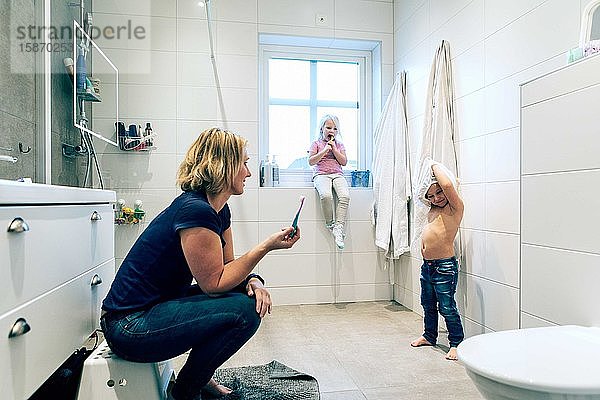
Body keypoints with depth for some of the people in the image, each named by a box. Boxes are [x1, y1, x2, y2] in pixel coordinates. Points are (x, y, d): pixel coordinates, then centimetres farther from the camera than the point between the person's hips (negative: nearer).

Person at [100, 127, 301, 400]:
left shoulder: (219, 211, 5)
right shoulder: (195, 211, -25)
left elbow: (226, 267, 7)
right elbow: (214, 282, -21)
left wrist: (253, 281, -13)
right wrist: (267, 246, -21)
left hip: (160, 304, 10)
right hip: (130, 327, -9)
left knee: (252, 294, 5)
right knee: (244, 310, -20)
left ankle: (199, 377, 18)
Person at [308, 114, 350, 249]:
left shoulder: (339, 145, 21)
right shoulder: (317, 143, 14)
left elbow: (344, 162, 9)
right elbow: (311, 161, 1)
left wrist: (334, 149, 1)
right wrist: (325, 150, -5)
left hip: (337, 175, 3)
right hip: (321, 175, -3)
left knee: (345, 196, -29)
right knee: (326, 195, -36)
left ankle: (339, 227, -28)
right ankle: (330, 223, -16)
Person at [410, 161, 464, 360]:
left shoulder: (455, 208, -11)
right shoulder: (432, 210, 10)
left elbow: (447, 185, -29)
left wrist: (436, 166, -13)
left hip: (444, 267, -9)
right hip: (427, 266, 9)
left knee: (447, 308, 1)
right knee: (428, 305, 21)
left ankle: (456, 343, 18)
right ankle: (429, 336, 38)